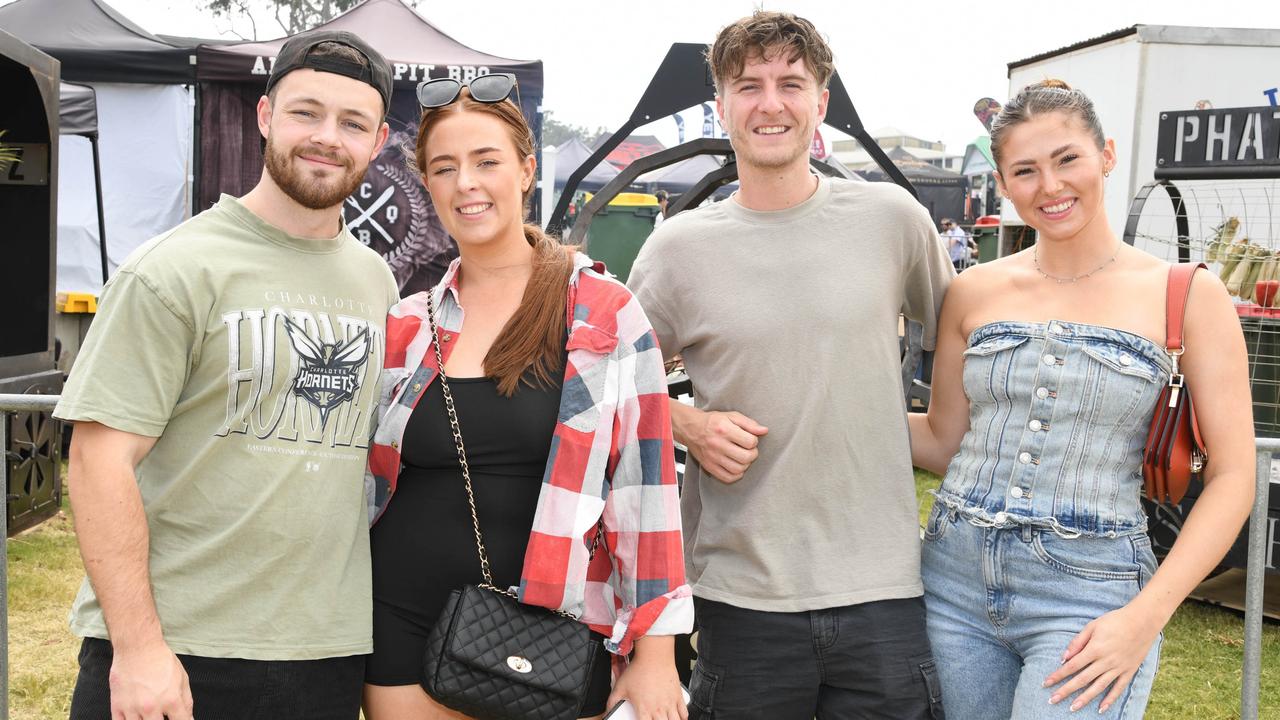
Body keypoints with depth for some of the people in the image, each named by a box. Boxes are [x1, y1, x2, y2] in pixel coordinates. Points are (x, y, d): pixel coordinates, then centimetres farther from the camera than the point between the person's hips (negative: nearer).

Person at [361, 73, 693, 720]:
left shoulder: (606, 315, -4)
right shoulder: (405, 327, 6)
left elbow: (644, 483, -5)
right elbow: (359, 481, 13)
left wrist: (655, 655, -7)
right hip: (404, 636, 3)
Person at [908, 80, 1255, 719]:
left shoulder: (1187, 296, -2)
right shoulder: (974, 291, 5)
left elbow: (1232, 476, -4)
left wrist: (1146, 616, -13)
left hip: (1088, 598, -3)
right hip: (956, 580, 3)